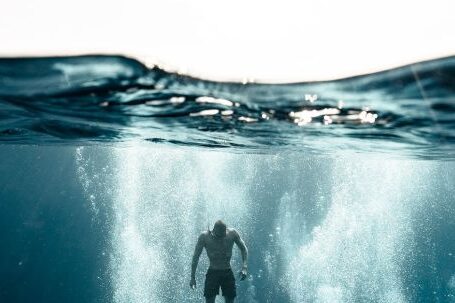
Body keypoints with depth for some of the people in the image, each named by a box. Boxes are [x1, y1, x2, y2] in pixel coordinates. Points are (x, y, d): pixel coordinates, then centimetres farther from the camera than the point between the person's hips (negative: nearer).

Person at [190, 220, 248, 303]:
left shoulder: (232, 233, -9)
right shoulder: (204, 237, -12)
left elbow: (243, 248, 4)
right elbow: (196, 257, -2)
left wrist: (244, 267, -9)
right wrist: (193, 277, -3)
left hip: (228, 273, 1)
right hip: (212, 273, -1)